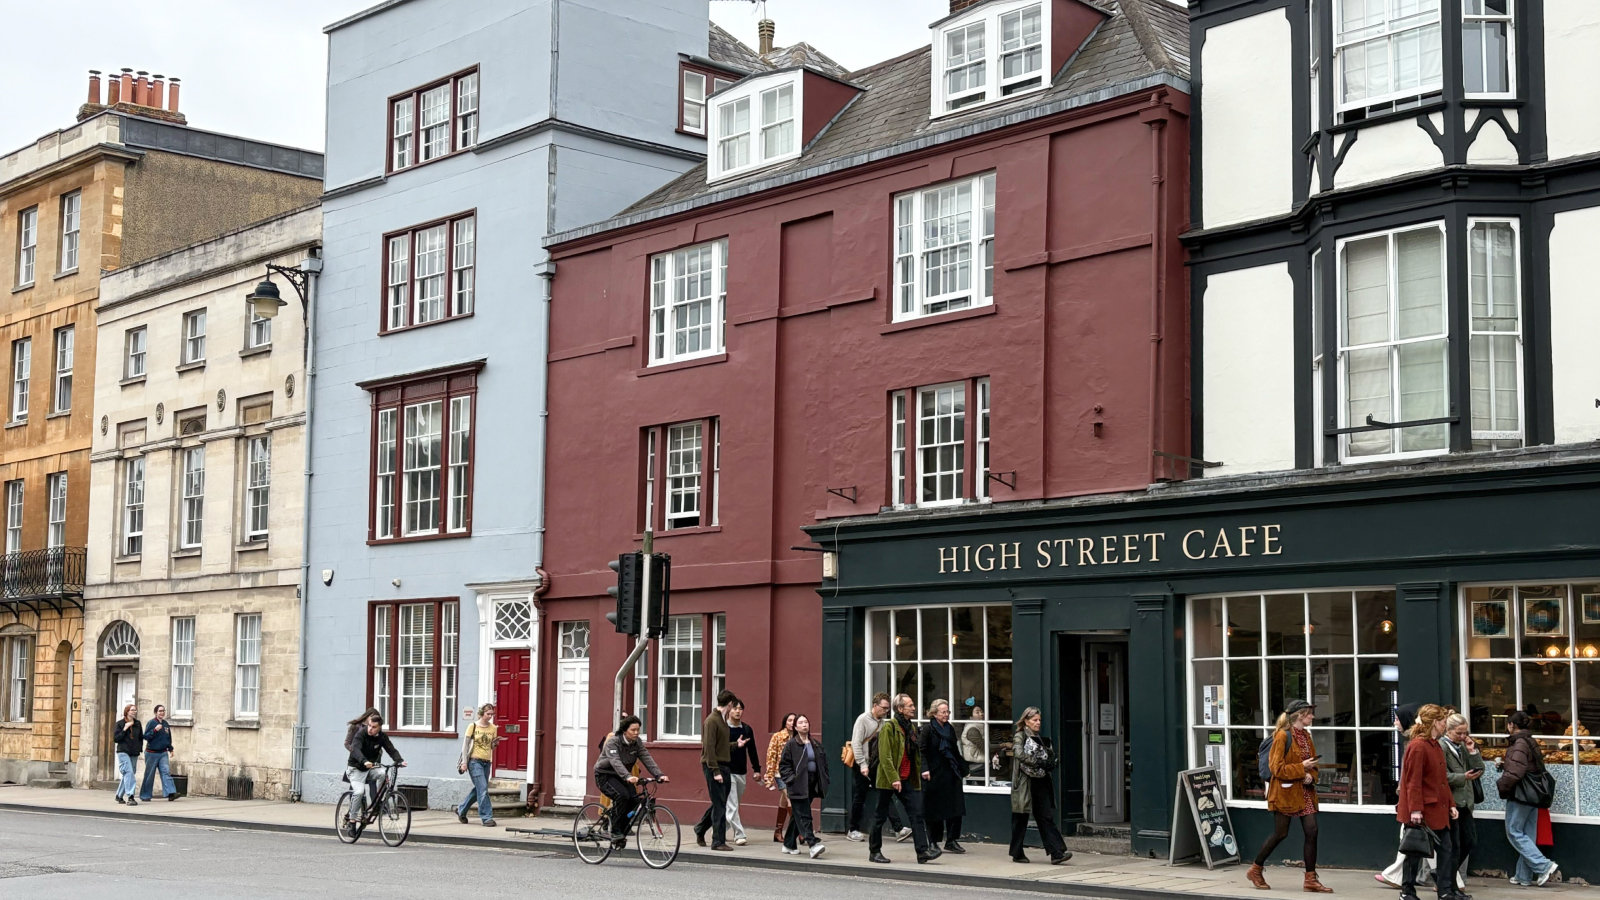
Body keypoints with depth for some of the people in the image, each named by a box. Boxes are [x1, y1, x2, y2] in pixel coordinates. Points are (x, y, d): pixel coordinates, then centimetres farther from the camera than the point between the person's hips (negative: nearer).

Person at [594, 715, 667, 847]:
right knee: (622, 795, -31)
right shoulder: (613, 742, -24)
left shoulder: (637, 742, -5)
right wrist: (628, 777, -56)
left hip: (621, 776, 6)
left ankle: (622, 833, 1)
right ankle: (615, 834, -22)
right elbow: (615, 762, -39)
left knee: (634, 800, -16)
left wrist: (659, 775, -31)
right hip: (605, 775, -6)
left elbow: (647, 759, -15)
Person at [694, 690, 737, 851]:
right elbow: (709, 747, -17)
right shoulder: (712, 720, -13)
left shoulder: (723, 719, 14)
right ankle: (718, 841, -1)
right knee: (719, 804, -6)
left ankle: (700, 829, 32)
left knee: (720, 803, 14)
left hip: (722, 766, 9)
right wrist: (715, 771, -20)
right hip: (714, 766, -9)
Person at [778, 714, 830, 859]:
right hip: (798, 786, -6)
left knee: (798, 816, 13)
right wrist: (791, 779, -14)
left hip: (812, 785, 6)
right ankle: (813, 844, -21)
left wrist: (824, 781, 7)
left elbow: (824, 764, 17)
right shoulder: (791, 744, -3)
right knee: (804, 816, -12)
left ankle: (789, 844, 23)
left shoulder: (817, 744, 13)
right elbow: (783, 765, -4)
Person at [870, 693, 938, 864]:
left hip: (907, 780, 7)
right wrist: (893, 778, -23)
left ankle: (923, 851, -10)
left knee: (916, 814, -5)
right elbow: (885, 756, -17)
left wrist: (918, 775, 13)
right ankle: (874, 852, 15)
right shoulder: (889, 727, -11)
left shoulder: (911, 728, 13)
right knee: (880, 817, 4)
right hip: (888, 780, -6)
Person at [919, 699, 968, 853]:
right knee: (934, 809, 1)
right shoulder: (928, 729, -6)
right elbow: (921, 751, -11)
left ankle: (952, 840, 6)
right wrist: (924, 769, -22)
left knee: (956, 807, 0)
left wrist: (963, 769, 16)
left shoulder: (950, 729, 13)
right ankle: (933, 842, 11)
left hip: (951, 774, 6)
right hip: (935, 775, -6)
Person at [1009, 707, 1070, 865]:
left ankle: (1057, 853, -10)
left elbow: (1051, 757, 21)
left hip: (1041, 782, 6)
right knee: (1020, 819, 3)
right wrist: (1039, 763, -23)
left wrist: (1050, 762, -2)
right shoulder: (1019, 736, -4)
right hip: (1025, 783, -6)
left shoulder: (1040, 738, 18)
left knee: (1046, 817, -2)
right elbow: (1019, 754, -21)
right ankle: (1017, 854, 14)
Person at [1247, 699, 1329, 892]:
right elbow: (1277, 768, -16)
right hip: (1285, 792, -7)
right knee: (1280, 833, 0)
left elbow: (1312, 763, 19)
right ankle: (1256, 870, 18)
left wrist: (1311, 776, -2)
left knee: (1312, 831, -3)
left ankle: (1311, 879, 1)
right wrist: (1301, 768, -19)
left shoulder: (1305, 736, 11)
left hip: (1304, 792, 7)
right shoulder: (1282, 736, -13)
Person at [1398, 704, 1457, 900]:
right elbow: (1413, 781, -19)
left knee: (1445, 849, 6)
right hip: (1421, 812, -9)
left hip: (1438, 810, 9)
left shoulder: (1436, 746, 14)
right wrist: (1415, 809, -22)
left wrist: (1451, 804, 14)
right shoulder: (1417, 746, -16)